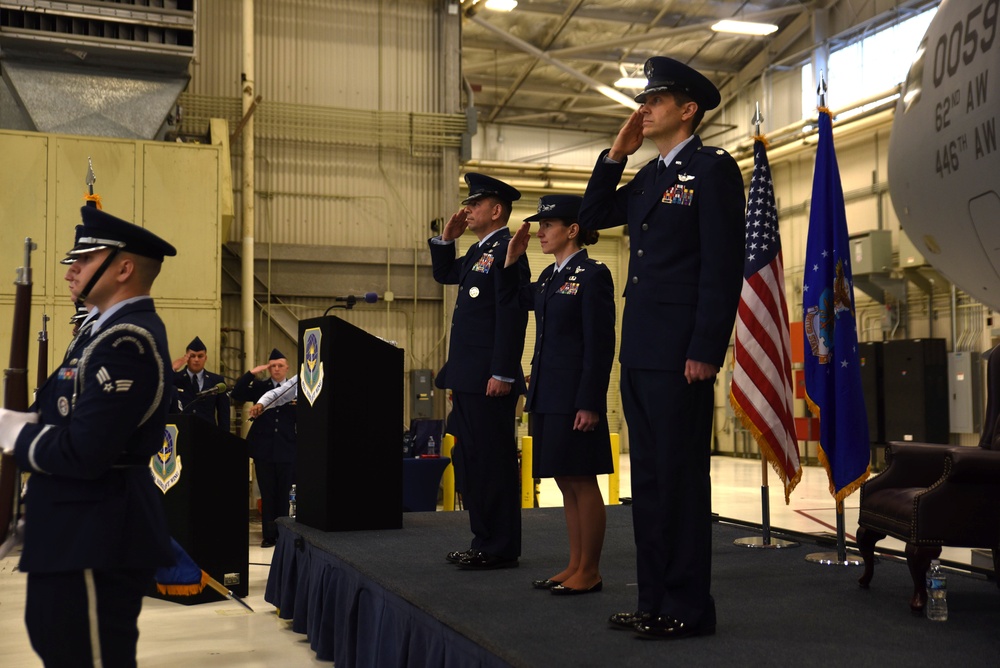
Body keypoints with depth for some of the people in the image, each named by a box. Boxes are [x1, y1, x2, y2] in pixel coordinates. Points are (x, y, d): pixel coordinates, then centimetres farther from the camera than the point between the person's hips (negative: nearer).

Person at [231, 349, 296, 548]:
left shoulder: (295, 388, 6)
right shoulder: (259, 387, 8)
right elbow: (237, 394, -6)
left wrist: (299, 405, -19)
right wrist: (252, 372, -11)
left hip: (287, 449, -1)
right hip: (263, 448, 1)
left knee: (285, 494, 4)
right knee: (267, 494, 4)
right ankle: (269, 534, 10)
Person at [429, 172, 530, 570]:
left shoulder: (506, 251, -12)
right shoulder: (478, 251, 17)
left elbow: (512, 317, -20)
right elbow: (444, 274, 32)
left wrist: (502, 374, -23)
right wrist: (447, 238, 16)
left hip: (489, 380, -11)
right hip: (468, 380, 11)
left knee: (492, 462, -4)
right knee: (469, 461, 15)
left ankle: (500, 550, 4)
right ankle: (484, 542, 24)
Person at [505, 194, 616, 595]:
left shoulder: (592, 275, -9)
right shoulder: (549, 276, 14)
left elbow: (600, 345, -14)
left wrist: (590, 404, -18)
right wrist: (512, 259, 12)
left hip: (575, 396, -8)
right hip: (547, 394, 8)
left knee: (581, 481, -2)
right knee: (566, 483, 12)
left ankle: (590, 572, 8)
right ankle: (575, 566, 21)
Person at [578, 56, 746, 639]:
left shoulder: (713, 168, -6)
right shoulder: (649, 176, 19)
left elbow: (724, 266, -13)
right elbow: (593, 215, 22)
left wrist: (705, 351, -18)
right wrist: (618, 152, 12)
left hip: (680, 353, -9)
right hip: (640, 351, 9)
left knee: (680, 477, -3)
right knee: (648, 478, 12)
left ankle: (688, 608, 7)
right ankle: (655, 601, 21)